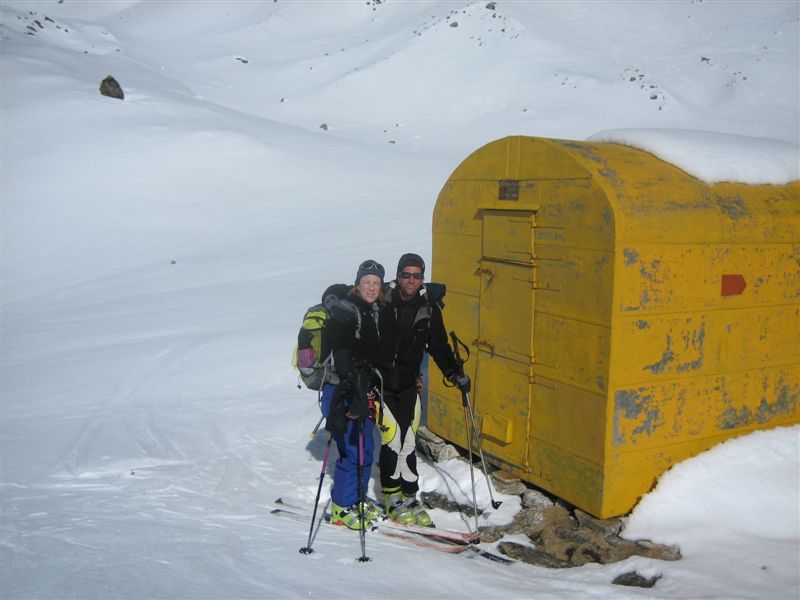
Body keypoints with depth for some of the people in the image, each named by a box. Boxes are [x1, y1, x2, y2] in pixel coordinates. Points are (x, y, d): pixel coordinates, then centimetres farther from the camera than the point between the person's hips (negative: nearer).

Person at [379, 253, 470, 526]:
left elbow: (439, 346, 11)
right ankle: (392, 498, 7)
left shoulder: (429, 309, 2)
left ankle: (410, 498, 20)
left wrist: (454, 373, 1)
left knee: (408, 444, 7)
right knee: (392, 439, -9)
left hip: (408, 385, 4)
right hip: (380, 383, -4)